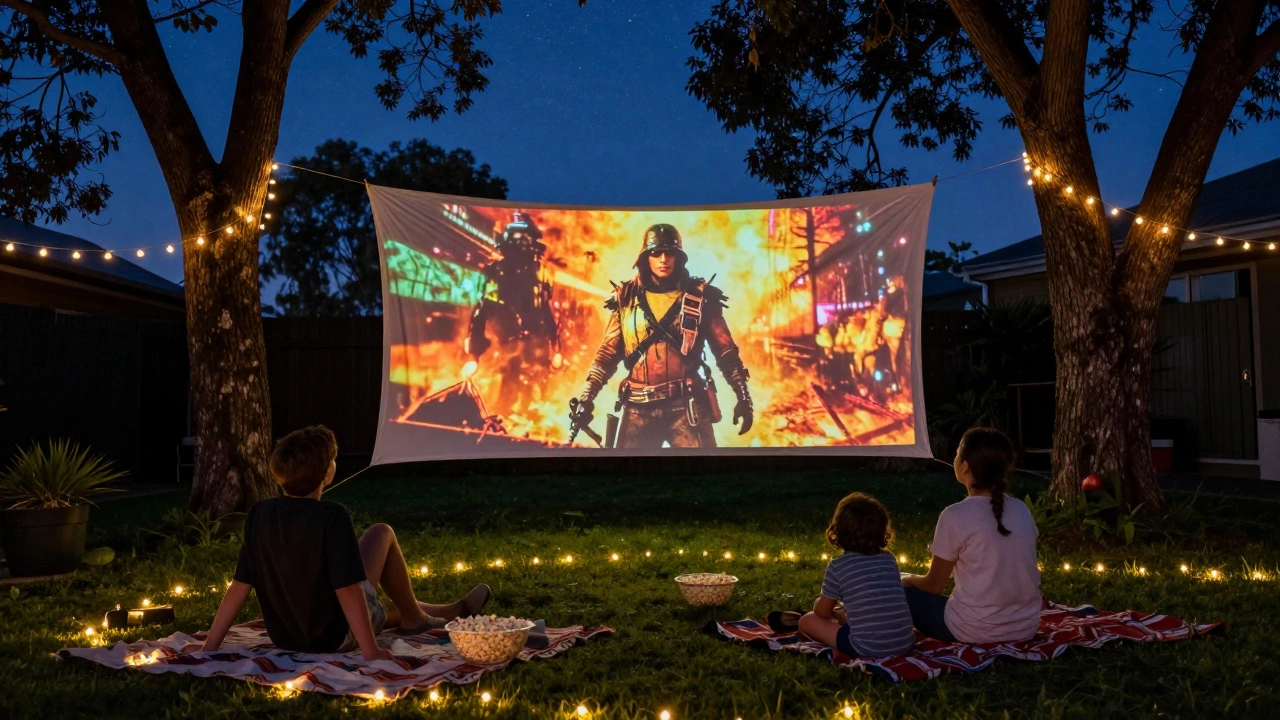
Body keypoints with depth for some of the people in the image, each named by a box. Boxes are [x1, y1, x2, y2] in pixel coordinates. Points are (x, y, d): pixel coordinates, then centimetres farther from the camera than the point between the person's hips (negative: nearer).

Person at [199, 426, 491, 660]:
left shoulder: (257, 515, -7)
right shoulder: (332, 517, -25)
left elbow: (239, 586, -4)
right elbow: (348, 589, -26)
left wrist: (210, 646, 3)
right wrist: (371, 650, -21)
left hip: (284, 639, 6)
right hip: (335, 638, -6)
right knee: (381, 533, 11)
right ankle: (414, 617, 27)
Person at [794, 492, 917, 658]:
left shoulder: (837, 566, -4)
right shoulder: (889, 559, 8)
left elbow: (822, 611, 9)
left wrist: (819, 602, 33)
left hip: (867, 650, -6)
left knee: (807, 620, 11)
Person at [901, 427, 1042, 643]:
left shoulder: (956, 516, -16)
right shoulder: (1022, 509, 1)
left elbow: (934, 585, -5)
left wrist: (909, 579, 16)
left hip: (976, 632, -6)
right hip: (1026, 628, 6)